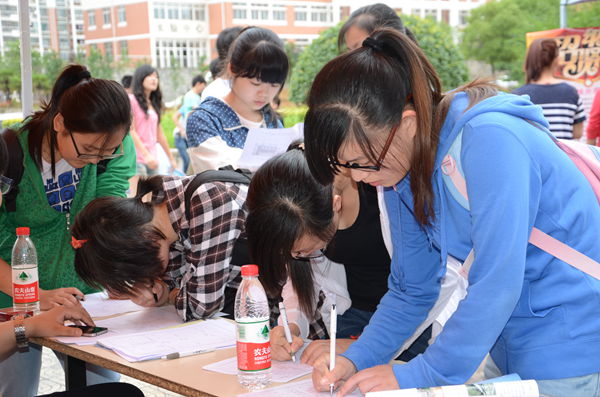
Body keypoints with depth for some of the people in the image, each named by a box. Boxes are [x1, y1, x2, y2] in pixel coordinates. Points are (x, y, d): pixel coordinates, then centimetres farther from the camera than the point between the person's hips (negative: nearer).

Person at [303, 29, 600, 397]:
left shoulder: (489, 140, -26)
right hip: (511, 340, 7)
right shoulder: (403, 168, -1)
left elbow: (496, 284, -28)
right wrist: (356, 360, -7)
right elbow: (411, 289, 6)